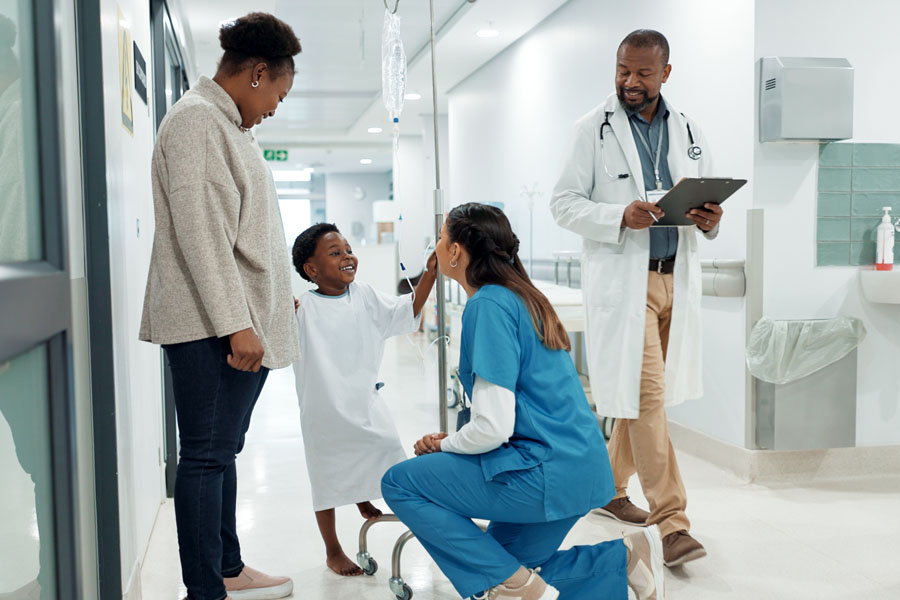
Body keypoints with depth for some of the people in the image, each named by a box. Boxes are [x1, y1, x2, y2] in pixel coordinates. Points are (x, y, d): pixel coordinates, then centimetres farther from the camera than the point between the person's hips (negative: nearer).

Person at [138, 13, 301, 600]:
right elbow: (199, 231, -19)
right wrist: (235, 324, -21)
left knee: (224, 450, 16)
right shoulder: (195, 119, -11)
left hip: (242, 323, 10)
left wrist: (272, 303, 27)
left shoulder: (229, 126, 19)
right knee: (207, 456, -3)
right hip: (211, 328, -10)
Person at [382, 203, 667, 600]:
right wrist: (451, 441, 11)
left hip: (545, 472, -10)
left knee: (399, 483, -3)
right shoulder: (520, 295, 13)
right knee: (507, 564, 23)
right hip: (580, 467, 10)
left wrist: (445, 445, -1)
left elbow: (493, 427, -22)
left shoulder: (488, 304, -16)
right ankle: (626, 558, 14)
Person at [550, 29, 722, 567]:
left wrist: (710, 221, -7)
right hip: (622, 280, -5)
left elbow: (707, 206, 17)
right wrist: (621, 216, -20)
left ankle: (610, 488, 30)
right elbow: (564, 202, -3)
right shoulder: (594, 129, 0)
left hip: (676, 277, 5)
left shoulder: (689, 132, 12)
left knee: (643, 394, 12)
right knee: (644, 395, -9)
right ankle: (672, 521, -4)